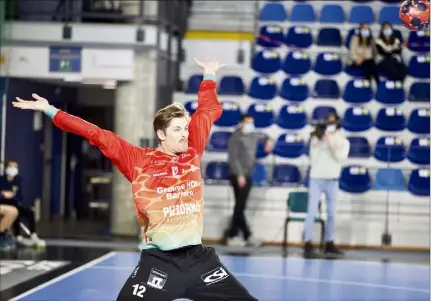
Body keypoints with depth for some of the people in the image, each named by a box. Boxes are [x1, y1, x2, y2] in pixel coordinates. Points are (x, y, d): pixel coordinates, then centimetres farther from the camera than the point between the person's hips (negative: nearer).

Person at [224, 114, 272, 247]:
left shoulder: (253, 136, 15)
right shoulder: (235, 137, -7)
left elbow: (264, 136, 38)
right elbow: (233, 158, -13)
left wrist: (268, 140, 14)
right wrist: (239, 175, -20)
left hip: (247, 176, 8)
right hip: (237, 176, -8)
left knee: (240, 206, 7)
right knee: (240, 206, -8)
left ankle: (231, 235, 12)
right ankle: (247, 236, -9)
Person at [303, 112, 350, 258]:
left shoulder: (343, 142, 5)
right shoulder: (317, 139, 2)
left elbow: (341, 158, -13)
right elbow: (313, 160, -5)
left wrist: (331, 143, -16)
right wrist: (315, 143, -12)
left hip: (332, 180, 3)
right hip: (316, 179, -3)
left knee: (331, 213, 9)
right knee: (312, 212, -11)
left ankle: (329, 244, 19)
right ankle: (308, 245, -14)